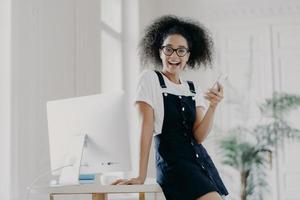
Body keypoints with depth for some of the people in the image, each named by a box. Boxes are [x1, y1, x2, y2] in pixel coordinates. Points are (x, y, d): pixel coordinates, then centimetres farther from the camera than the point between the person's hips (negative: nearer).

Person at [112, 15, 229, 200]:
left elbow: (199, 135, 0)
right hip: (172, 162, -6)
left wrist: (213, 106, -17)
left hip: (202, 162, 6)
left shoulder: (194, 90, 11)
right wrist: (141, 176, -13)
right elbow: (146, 127, -10)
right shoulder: (150, 79, -2)